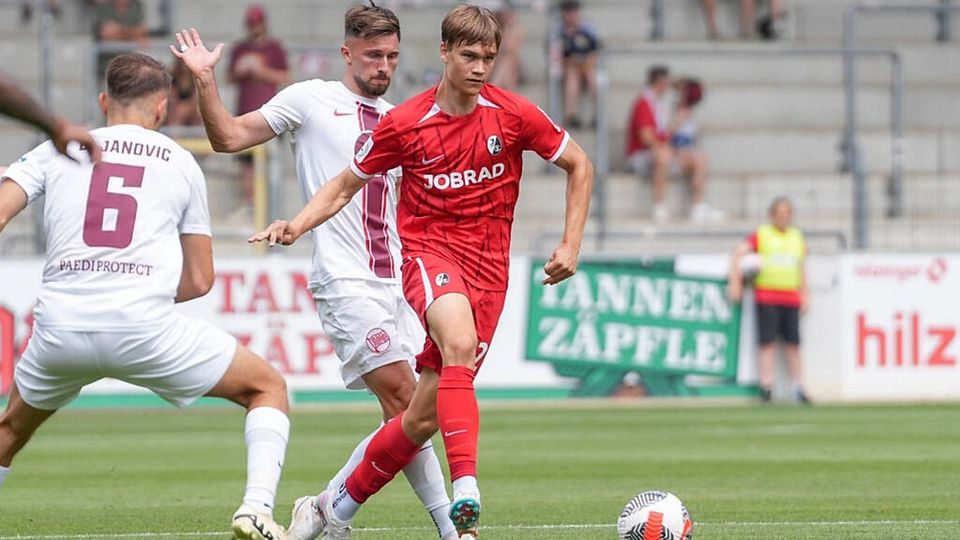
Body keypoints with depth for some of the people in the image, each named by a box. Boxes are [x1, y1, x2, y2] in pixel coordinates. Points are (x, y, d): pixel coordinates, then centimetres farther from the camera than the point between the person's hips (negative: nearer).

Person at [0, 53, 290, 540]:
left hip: (59, 330, 2)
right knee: (268, 389, 15)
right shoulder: (181, 164, 14)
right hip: (145, 326, -2)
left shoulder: (56, 150, 15)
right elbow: (200, 280, 17)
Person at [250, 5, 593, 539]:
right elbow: (345, 185, 10)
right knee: (460, 343, -37)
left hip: (488, 268, 2)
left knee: (423, 416, 0)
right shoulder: (405, 124, -3)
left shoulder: (514, 114, -2)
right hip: (429, 252, -2)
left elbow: (579, 165, 11)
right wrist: (297, 225, -7)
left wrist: (571, 245, 3)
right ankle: (466, 495, -46)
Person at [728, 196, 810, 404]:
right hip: (766, 297, -3)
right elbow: (738, 255, -2)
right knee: (768, 342, -5)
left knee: (793, 343, 3)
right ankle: (766, 386, -3)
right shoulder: (761, 234, 3)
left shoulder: (797, 237, 15)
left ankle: (798, 387, 6)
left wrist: (804, 297, 15)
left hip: (791, 299, 3)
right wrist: (735, 284, -9)